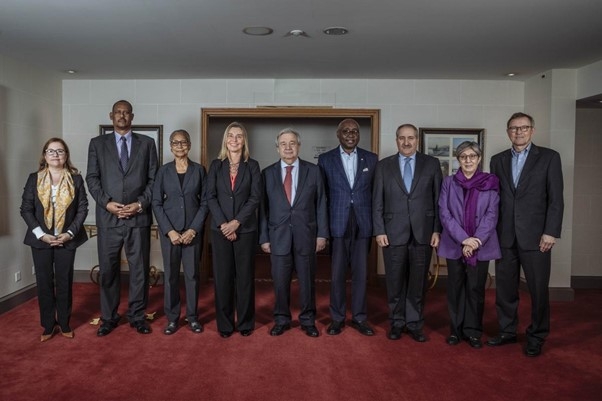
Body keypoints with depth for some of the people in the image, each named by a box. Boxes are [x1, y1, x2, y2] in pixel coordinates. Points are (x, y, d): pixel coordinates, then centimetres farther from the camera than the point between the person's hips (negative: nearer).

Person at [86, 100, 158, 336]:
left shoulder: (147, 143, 8)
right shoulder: (97, 143, 10)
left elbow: (153, 179, 4)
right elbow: (92, 178, 4)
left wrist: (140, 204, -9)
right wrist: (107, 202, -10)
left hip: (139, 217, 0)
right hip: (108, 217, 0)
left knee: (140, 269, 5)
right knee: (108, 270, 7)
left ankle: (137, 316, 19)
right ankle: (109, 318, 21)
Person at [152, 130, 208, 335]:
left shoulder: (199, 170, 3)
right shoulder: (163, 171, 4)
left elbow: (204, 202, 1)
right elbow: (156, 203, 1)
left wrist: (194, 229, -9)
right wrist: (169, 231, -9)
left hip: (193, 231, 0)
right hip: (169, 231, 0)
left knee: (192, 274, 4)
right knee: (171, 275, 5)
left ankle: (193, 317, 17)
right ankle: (172, 318, 17)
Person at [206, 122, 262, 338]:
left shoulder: (252, 165, 4)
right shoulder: (216, 165, 8)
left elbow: (255, 197, -4)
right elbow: (210, 196, 1)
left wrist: (236, 222, -13)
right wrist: (223, 224, -10)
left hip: (245, 229, -1)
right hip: (220, 228, 1)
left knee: (245, 276, 4)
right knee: (222, 277, 4)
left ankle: (245, 323, 16)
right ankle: (224, 324, 15)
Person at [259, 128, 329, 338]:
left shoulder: (313, 170, 3)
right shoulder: (268, 173, 4)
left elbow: (321, 204, 3)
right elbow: (263, 207, 3)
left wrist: (322, 233, -2)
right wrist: (264, 237, 0)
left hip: (306, 235, 0)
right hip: (278, 236, 0)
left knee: (307, 280, 9)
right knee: (280, 281, 7)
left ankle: (308, 320, 25)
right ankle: (281, 319, 24)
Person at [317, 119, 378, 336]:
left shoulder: (371, 158, 7)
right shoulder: (325, 159, 3)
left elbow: (375, 192, 8)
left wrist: (376, 223, 3)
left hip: (363, 224, 1)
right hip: (338, 224, -1)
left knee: (361, 273, 7)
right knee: (337, 273, 4)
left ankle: (359, 317, 20)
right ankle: (337, 318, 17)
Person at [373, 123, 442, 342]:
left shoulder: (431, 164, 6)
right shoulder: (383, 166, 6)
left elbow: (439, 199, 4)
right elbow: (377, 202, 4)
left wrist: (437, 230, -2)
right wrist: (379, 230, -3)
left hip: (423, 231, 0)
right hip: (393, 232, 0)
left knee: (418, 281, 7)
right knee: (395, 281, 6)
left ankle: (415, 324, 21)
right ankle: (397, 322, 22)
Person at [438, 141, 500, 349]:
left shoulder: (490, 183, 2)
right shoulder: (449, 182, 4)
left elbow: (492, 215, -2)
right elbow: (444, 213, -3)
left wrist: (476, 240, -13)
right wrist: (463, 239, -13)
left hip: (481, 245, 0)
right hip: (454, 245, 1)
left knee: (476, 288, 4)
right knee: (455, 288, 7)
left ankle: (473, 331, 17)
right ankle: (456, 330, 18)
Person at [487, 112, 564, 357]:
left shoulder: (549, 157, 0)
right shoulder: (498, 160, 10)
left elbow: (556, 199, -4)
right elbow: (494, 198, 9)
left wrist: (550, 233, -11)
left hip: (535, 236, -3)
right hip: (505, 236, 3)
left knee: (538, 290, 5)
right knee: (504, 288, 10)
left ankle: (536, 337, 21)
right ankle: (507, 331, 25)